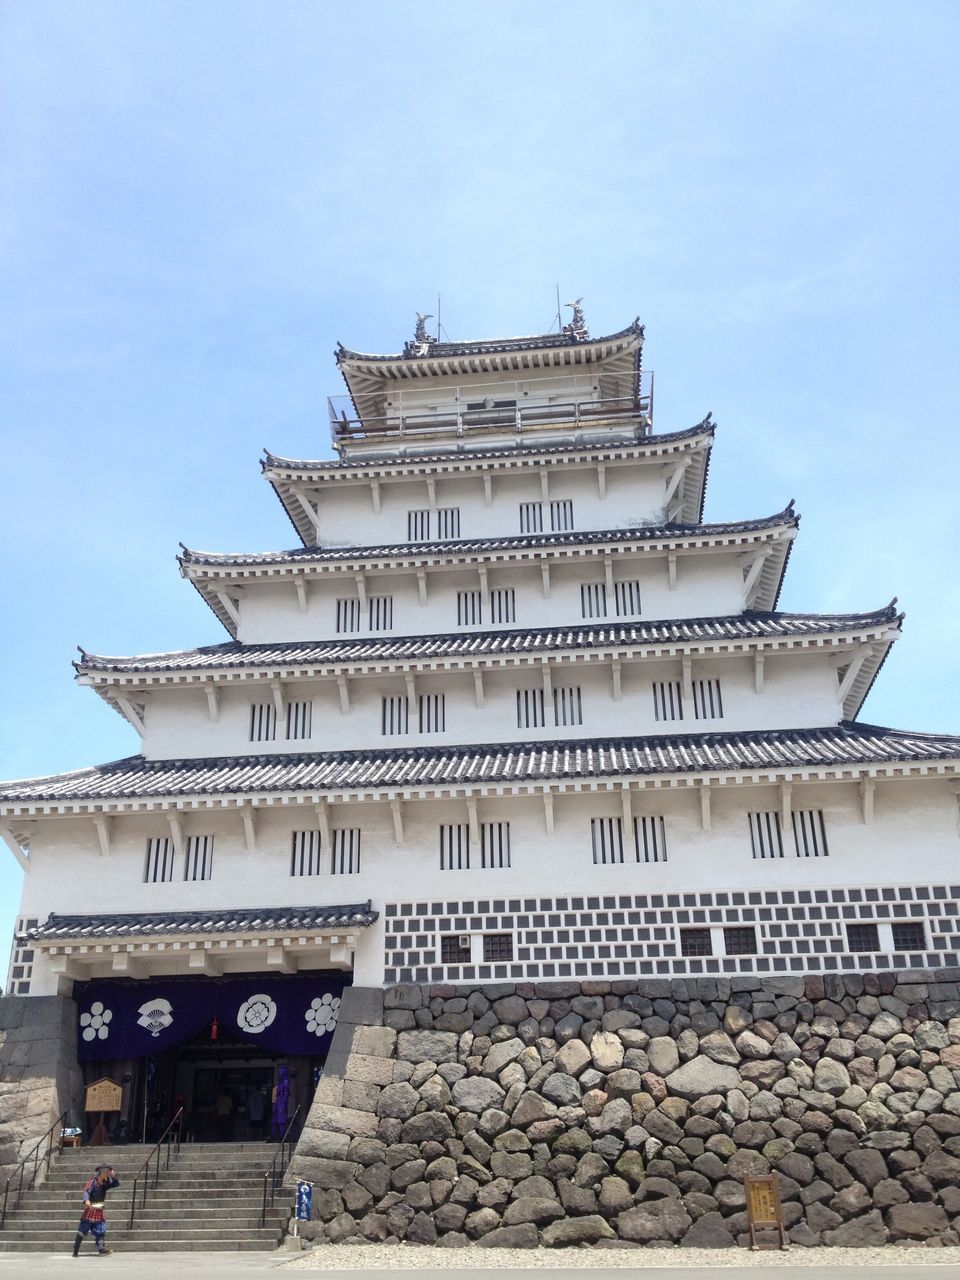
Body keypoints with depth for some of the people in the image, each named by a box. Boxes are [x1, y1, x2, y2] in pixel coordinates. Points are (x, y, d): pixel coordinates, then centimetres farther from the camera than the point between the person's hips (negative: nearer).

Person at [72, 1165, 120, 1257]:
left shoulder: (105, 1183, 7)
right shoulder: (93, 1182, -12)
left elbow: (117, 1183, 7)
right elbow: (86, 1191, -26)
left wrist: (113, 1176, -13)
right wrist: (86, 1201, -46)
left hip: (99, 1212, 6)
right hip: (90, 1210, -6)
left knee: (100, 1230, -2)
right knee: (82, 1230, -2)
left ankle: (101, 1249, -7)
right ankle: (76, 1251, 6)